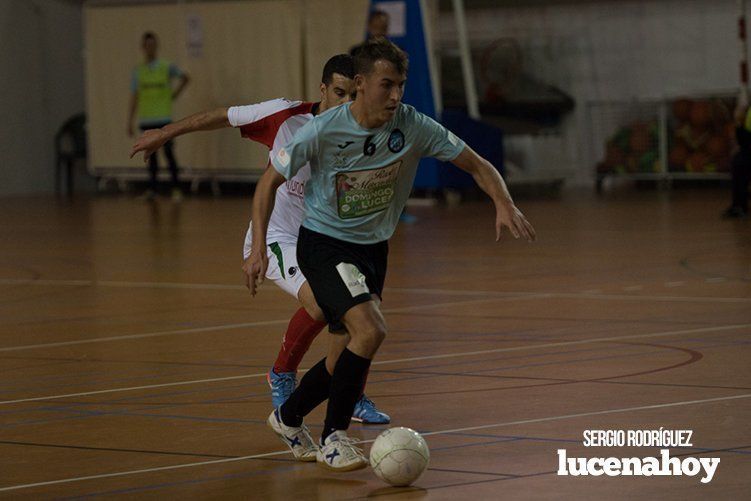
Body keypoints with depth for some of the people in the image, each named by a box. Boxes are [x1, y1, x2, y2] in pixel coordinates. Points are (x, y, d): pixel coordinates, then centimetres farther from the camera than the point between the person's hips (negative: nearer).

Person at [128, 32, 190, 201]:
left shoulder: (166, 67, 1)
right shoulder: (138, 71, 7)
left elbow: (185, 78, 14)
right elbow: (134, 98, 7)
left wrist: (175, 94, 4)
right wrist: (130, 122, 3)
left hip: (163, 118, -3)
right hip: (146, 120, 3)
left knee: (168, 152, -8)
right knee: (151, 155, 7)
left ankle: (176, 188, -4)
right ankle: (152, 189, 11)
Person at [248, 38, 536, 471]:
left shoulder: (413, 127, -14)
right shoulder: (322, 131, -21)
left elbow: (477, 165, -6)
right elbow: (271, 181, -7)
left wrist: (504, 203, -25)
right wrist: (259, 247, -12)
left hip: (374, 247, 5)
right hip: (324, 244, -5)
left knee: (348, 357, 10)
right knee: (370, 330, -26)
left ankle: (288, 418, 38)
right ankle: (334, 438, -11)